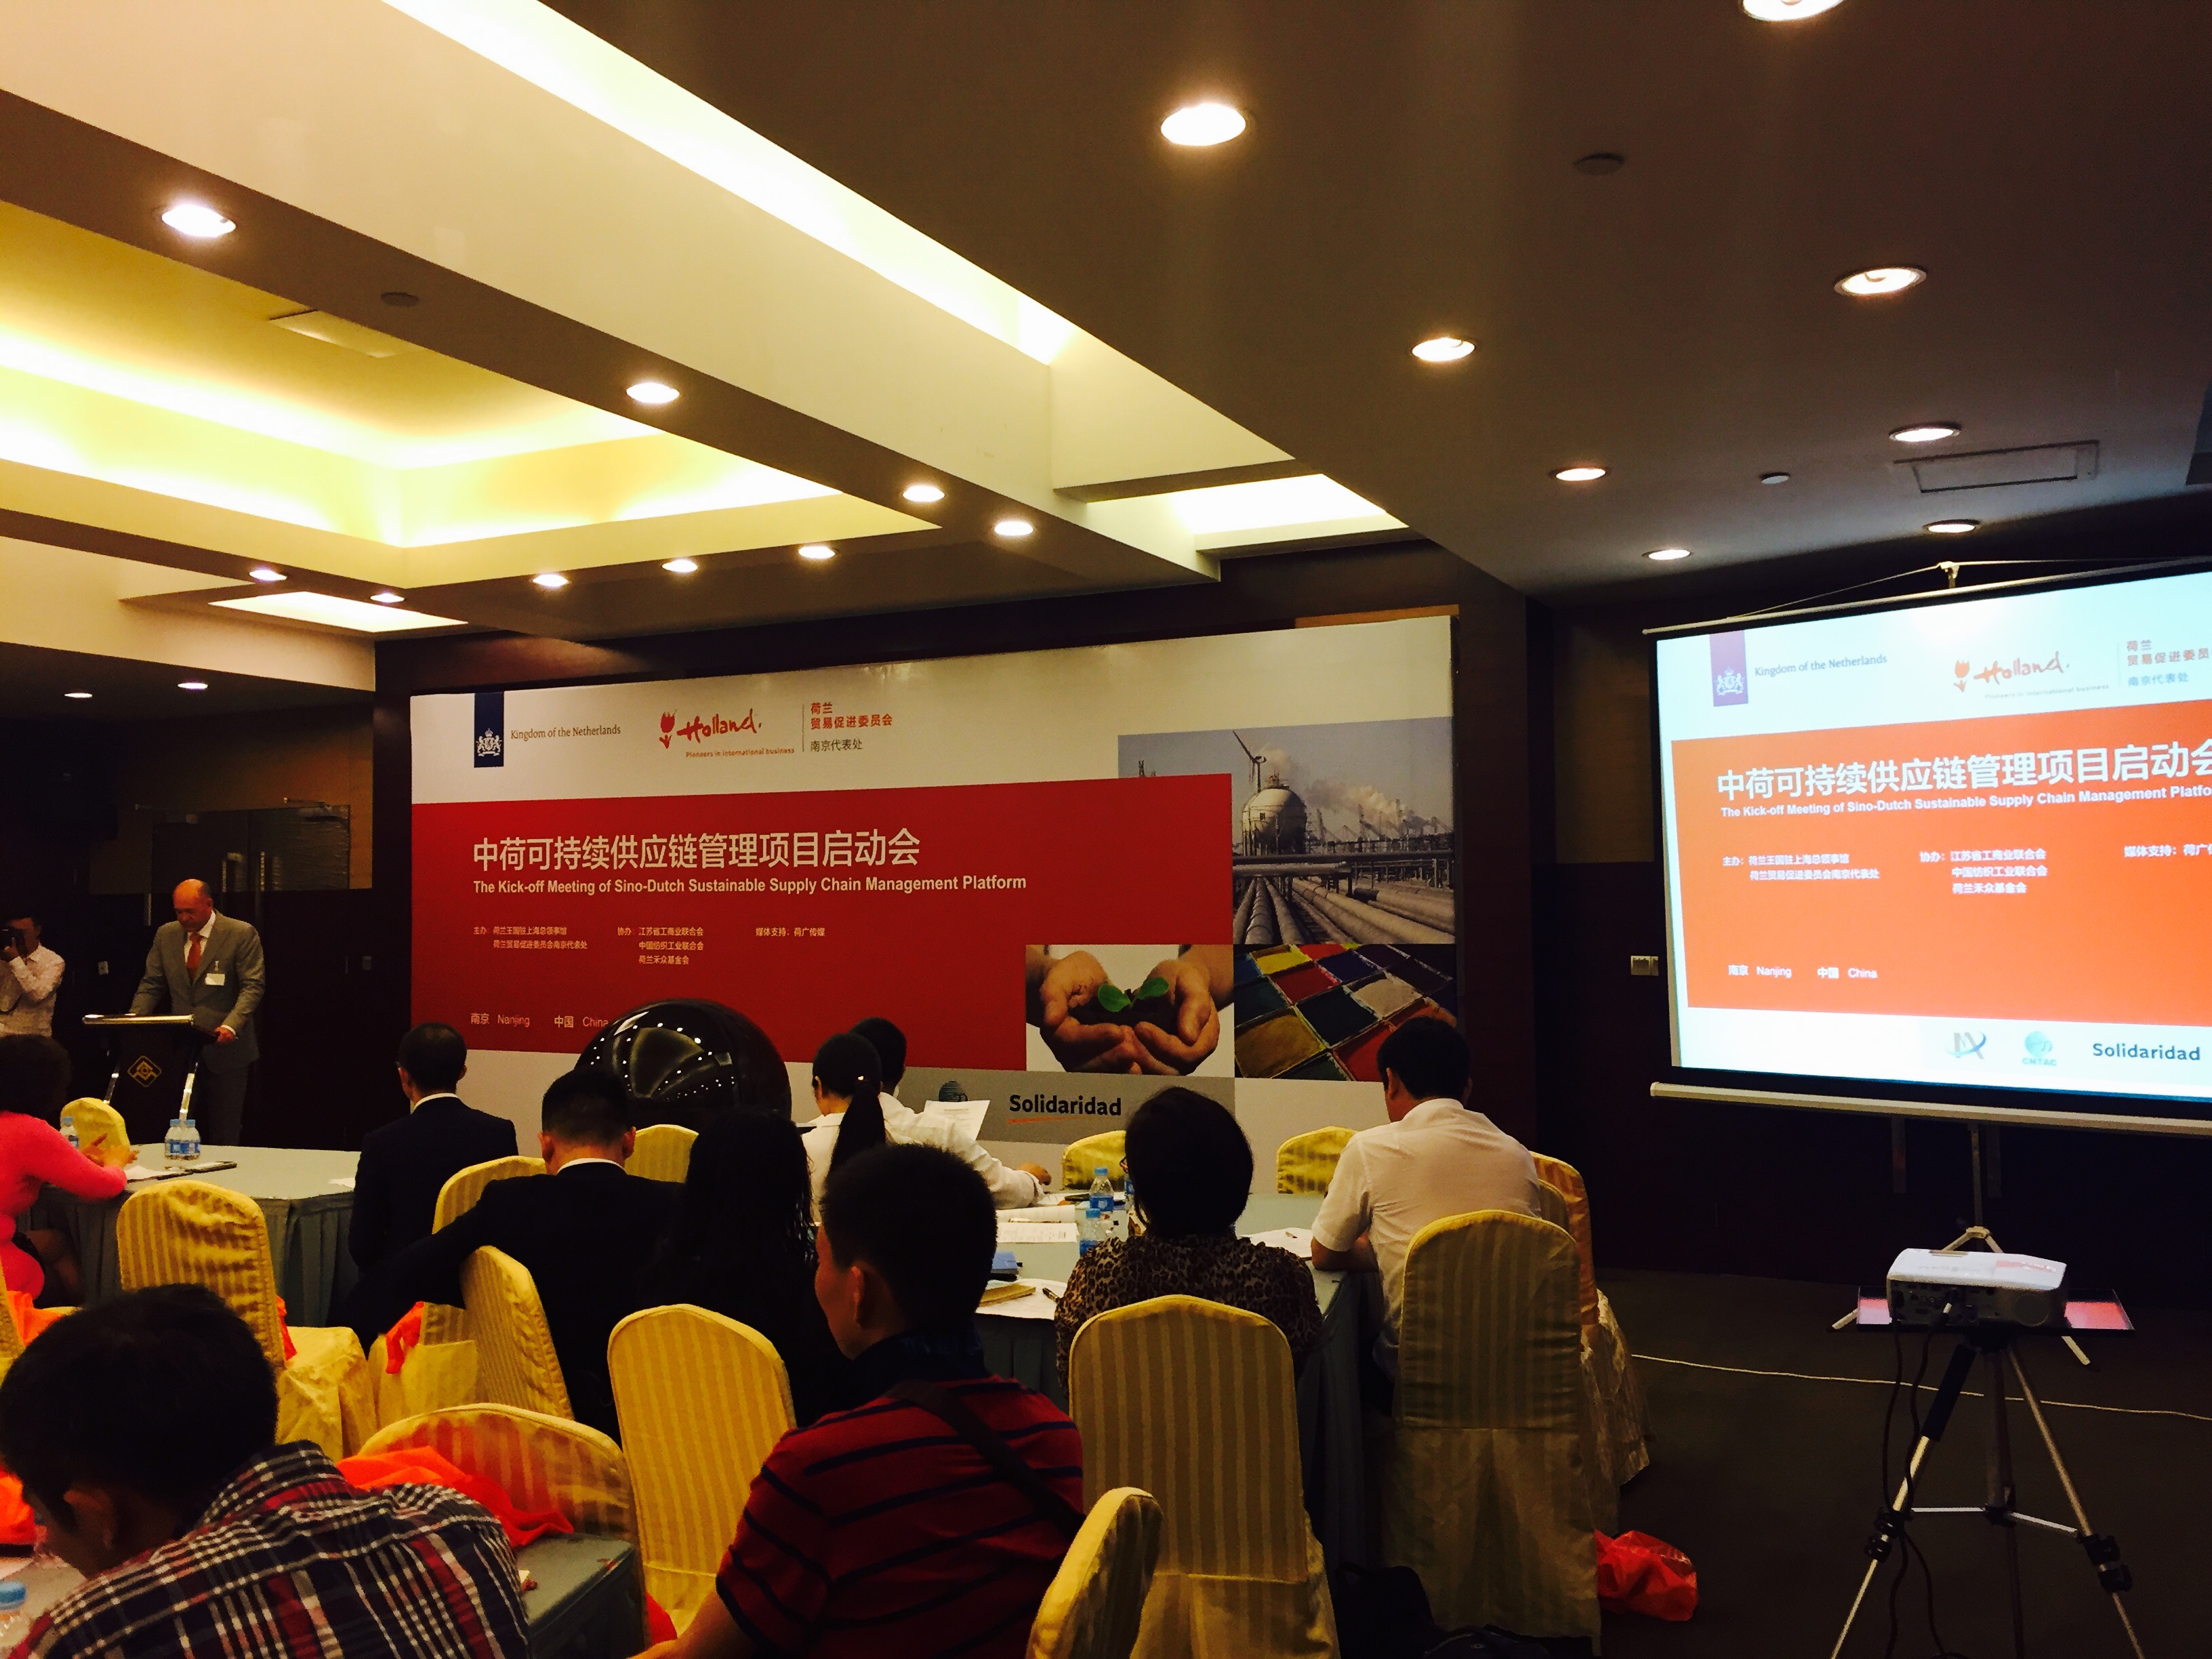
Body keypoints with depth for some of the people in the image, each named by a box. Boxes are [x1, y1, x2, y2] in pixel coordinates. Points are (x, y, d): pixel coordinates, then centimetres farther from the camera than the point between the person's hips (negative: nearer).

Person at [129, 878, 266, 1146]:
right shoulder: (166, 935, 9)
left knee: (223, 1134, 0)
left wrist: (232, 1025, -25)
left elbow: (253, 985, -10)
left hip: (225, 1048, -4)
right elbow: (151, 984, 13)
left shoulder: (242, 934, -6)